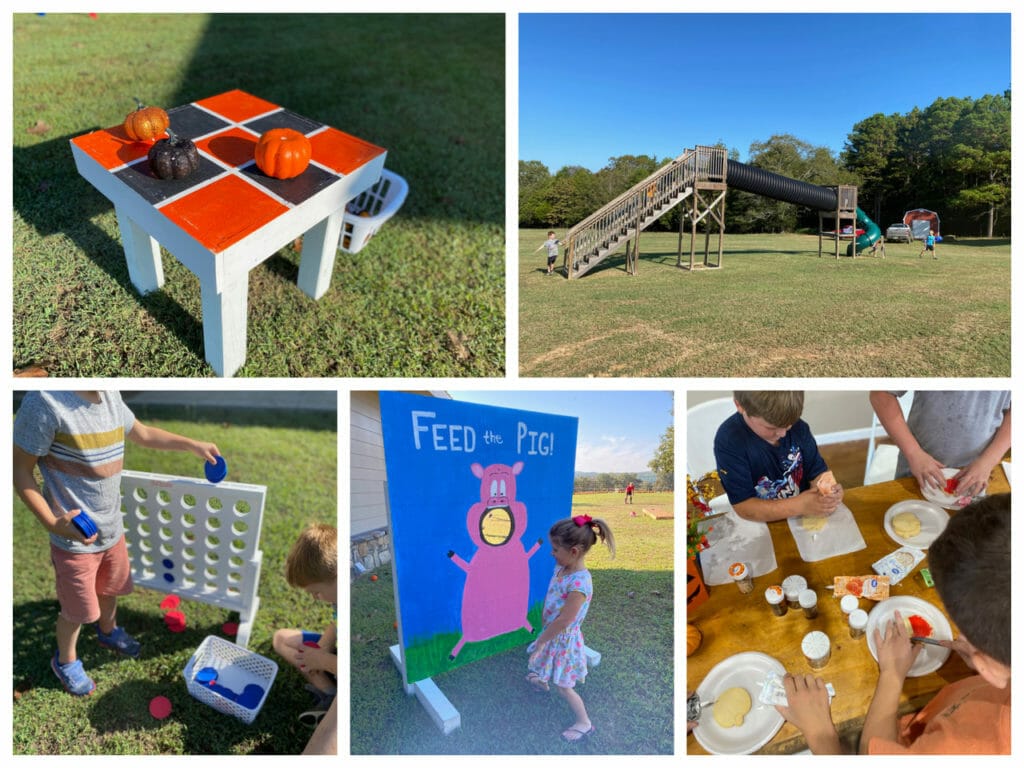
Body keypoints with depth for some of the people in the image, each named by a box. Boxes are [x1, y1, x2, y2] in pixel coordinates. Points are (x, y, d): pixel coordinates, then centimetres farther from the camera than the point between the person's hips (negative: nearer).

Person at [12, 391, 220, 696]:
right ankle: (65, 661, 42)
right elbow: (20, 470, -20)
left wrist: (194, 445, 12)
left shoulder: (111, 397, -6)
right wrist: (52, 523, -29)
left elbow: (144, 434, 13)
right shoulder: (45, 401, -28)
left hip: (112, 528, 6)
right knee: (77, 609, 15)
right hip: (75, 537, -6)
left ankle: (108, 631, 56)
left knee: (110, 589, 28)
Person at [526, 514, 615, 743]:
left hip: (563, 638, -8)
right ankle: (542, 681, 66)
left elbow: (563, 621, -31)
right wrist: (544, 635, 11)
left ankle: (584, 723, 26)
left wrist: (541, 641, -19)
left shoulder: (579, 583, -37)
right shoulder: (561, 568, -10)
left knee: (563, 686, 8)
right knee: (546, 661, 35)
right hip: (553, 632, 9)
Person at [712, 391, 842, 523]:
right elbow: (744, 507, -20)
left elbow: (817, 472, 3)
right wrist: (800, 505, -29)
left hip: (803, 521, 5)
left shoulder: (798, 427, -4)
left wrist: (829, 491, -20)